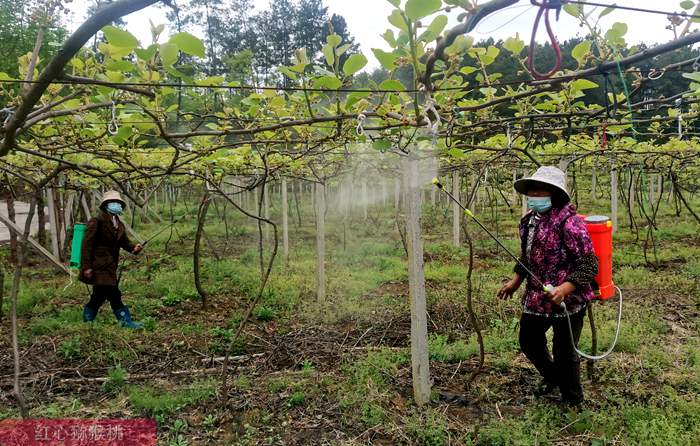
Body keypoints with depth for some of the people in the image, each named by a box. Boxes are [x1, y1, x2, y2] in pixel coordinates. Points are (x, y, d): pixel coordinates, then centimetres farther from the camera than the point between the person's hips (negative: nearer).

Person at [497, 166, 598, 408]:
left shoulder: (569, 222, -20)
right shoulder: (528, 220, 5)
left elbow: (589, 265, -21)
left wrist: (564, 289, -32)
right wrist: (515, 282, 15)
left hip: (567, 301, -8)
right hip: (536, 298, 8)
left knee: (564, 352, 7)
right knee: (528, 342, 22)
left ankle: (573, 401, 33)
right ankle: (552, 377, 51)